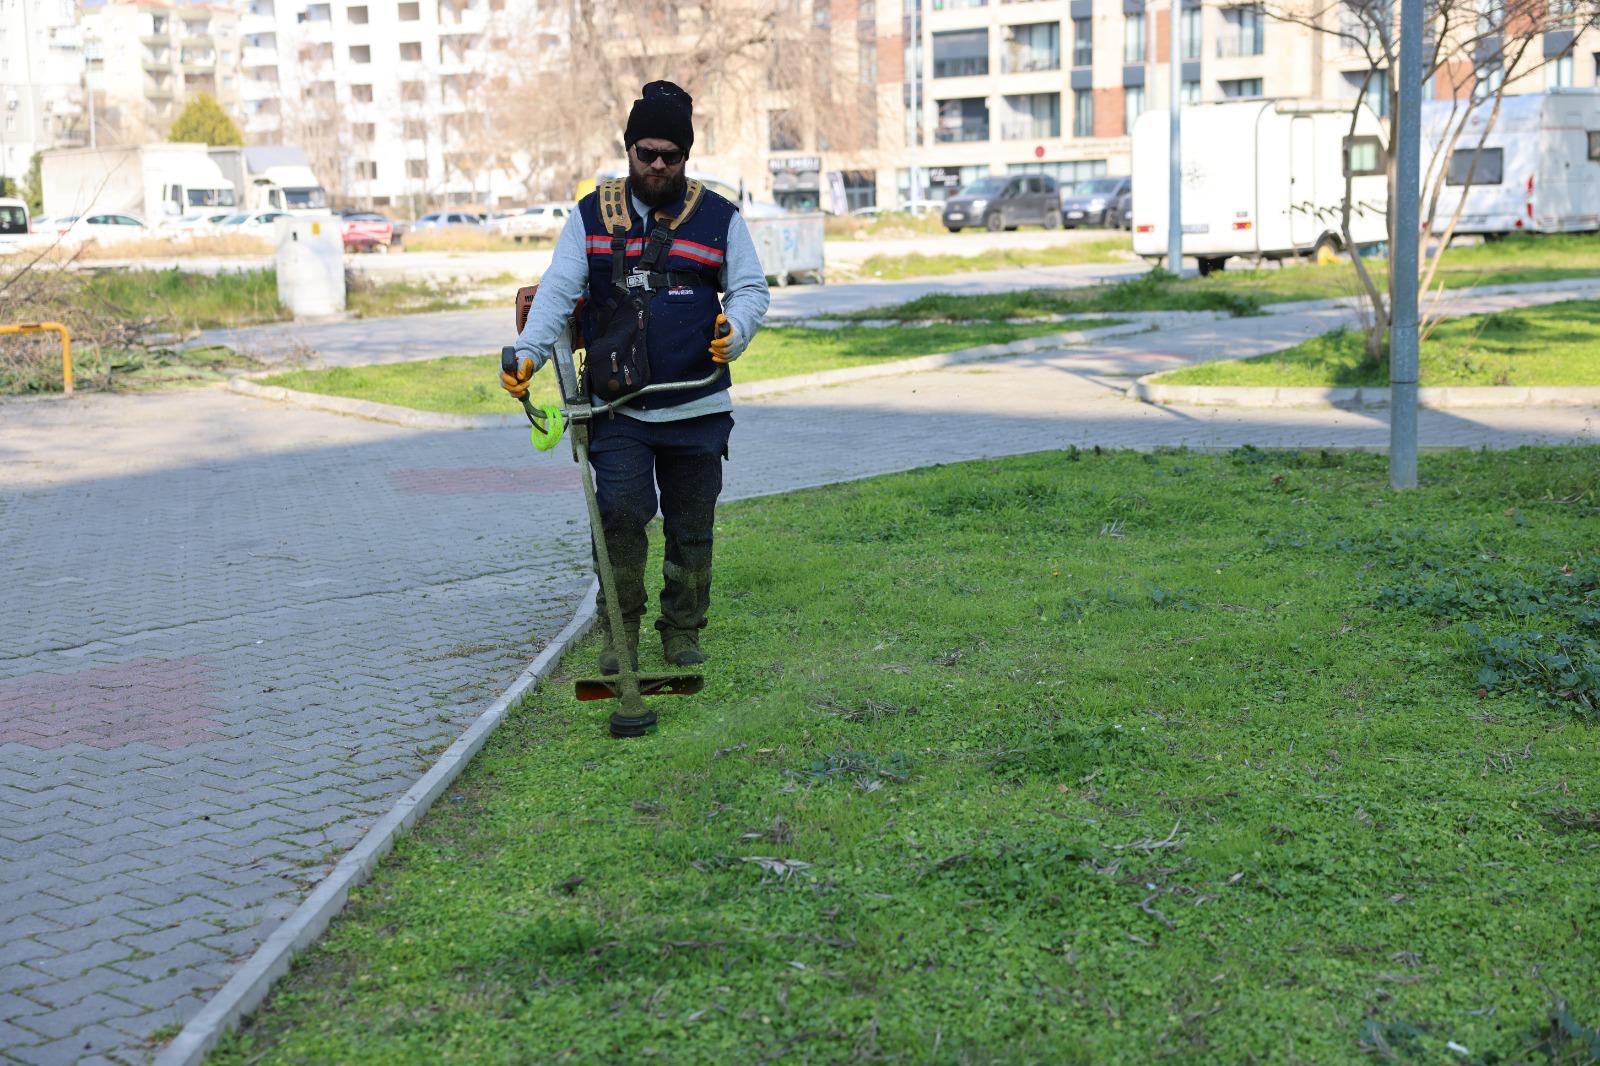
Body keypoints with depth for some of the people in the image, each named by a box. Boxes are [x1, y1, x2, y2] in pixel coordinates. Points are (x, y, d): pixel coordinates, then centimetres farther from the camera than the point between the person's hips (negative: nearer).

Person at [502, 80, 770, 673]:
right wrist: (528, 353, -15)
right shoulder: (592, 215, 5)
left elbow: (750, 288, 8)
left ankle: (683, 632, 23)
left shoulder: (718, 218, 5)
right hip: (616, 408, -1)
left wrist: (734, 330, -15)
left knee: (691, 529, 7)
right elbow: (557, 291, 0)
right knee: (620, 513, -13)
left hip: (698, 407, 1)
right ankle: (621, 630, 2)